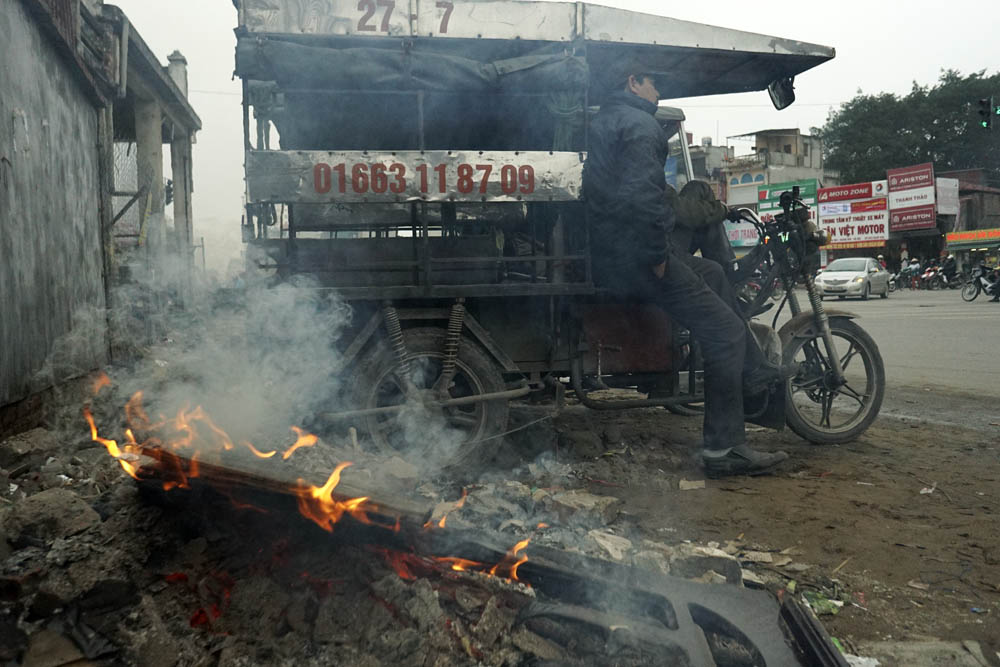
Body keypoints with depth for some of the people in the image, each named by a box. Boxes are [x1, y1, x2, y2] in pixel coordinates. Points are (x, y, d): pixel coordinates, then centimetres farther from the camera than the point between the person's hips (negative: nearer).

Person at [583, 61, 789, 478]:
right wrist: (658, 254, -17)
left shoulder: (600, 122, 21)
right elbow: (643, 193, -26)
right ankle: (723, 450, -2)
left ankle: (757, 374, 28)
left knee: (712, 273, 27)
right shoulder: (640, 123, -9)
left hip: (603, 253, 10)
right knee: (726, 332, -6)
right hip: (634, 256, -10)